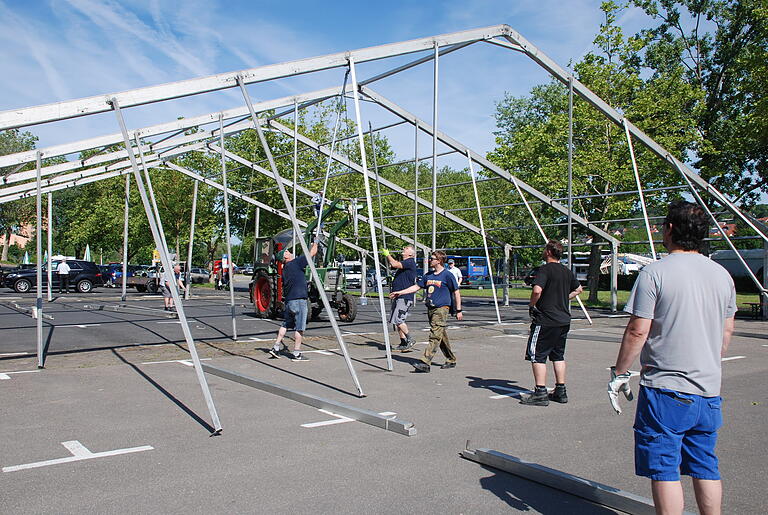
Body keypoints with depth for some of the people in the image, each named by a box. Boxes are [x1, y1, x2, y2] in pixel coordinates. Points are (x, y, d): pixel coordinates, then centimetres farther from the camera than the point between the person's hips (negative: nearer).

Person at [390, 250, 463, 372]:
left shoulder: (447, 275, -7)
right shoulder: (429, 275, 13)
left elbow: (456, 293, -4)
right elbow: (416, 287, 17)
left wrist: (458, 310, -5)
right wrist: (400, 292, 12)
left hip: (441, 309, -7)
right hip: (430, 308, 7)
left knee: (435, 336, -12)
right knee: (441, 336, 13)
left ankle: (425, 363, -18)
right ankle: (451, 360, 25)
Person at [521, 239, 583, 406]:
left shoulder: (545, 269, -13)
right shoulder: (566, 271, 11)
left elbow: (537, 290, -27)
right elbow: (578, 289, 27)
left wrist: (532, 305, -10)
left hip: (545, 320, -8)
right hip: (564, 320, 8)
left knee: (537, 356, -1)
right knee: (558, 356, 16)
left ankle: (540, 393, -3)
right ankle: (560, 391, 20)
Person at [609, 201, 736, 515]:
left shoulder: (654, 273, -12)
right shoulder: (722, 274, 7)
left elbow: (637, 330, -14)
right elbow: (726, 332, 14)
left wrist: (619, 373, -4)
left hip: (665, 389, -6)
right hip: (709, 390, 6)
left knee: (664, 470, 2)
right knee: (706, 468, 16)